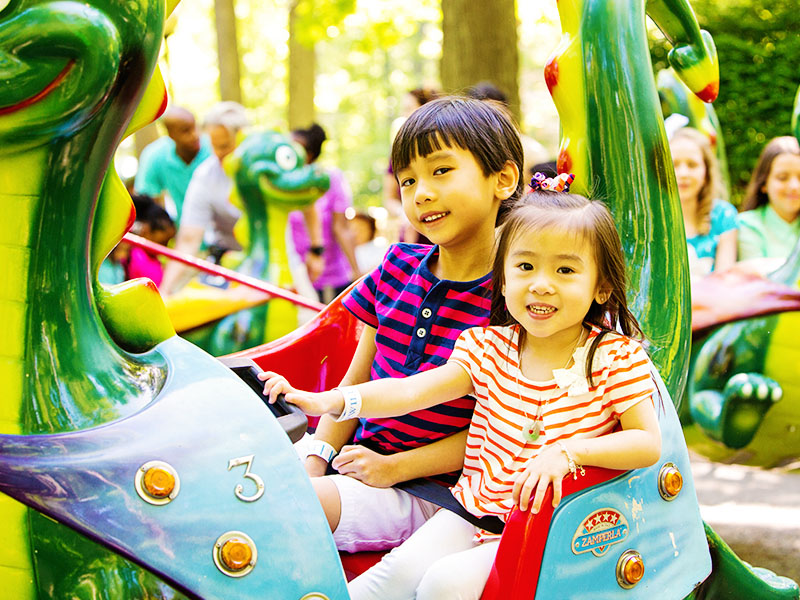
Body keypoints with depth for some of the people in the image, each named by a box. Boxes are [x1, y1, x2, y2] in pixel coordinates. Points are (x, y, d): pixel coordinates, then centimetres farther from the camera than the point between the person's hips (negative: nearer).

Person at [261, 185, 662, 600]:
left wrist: (568, 451, -25)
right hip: (474, 508, 4)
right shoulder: (490, 347, 2)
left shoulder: (616, 358, -8)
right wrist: (329, 401, -20)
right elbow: (412, 390, -6)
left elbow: (648, 443, -10)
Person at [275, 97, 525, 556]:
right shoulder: (399, 265, 4)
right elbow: (358, 378, 11)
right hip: (358, 457, 6)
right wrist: (317, 458, -1)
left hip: (428, 494, -6)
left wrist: (393, 467, -14)